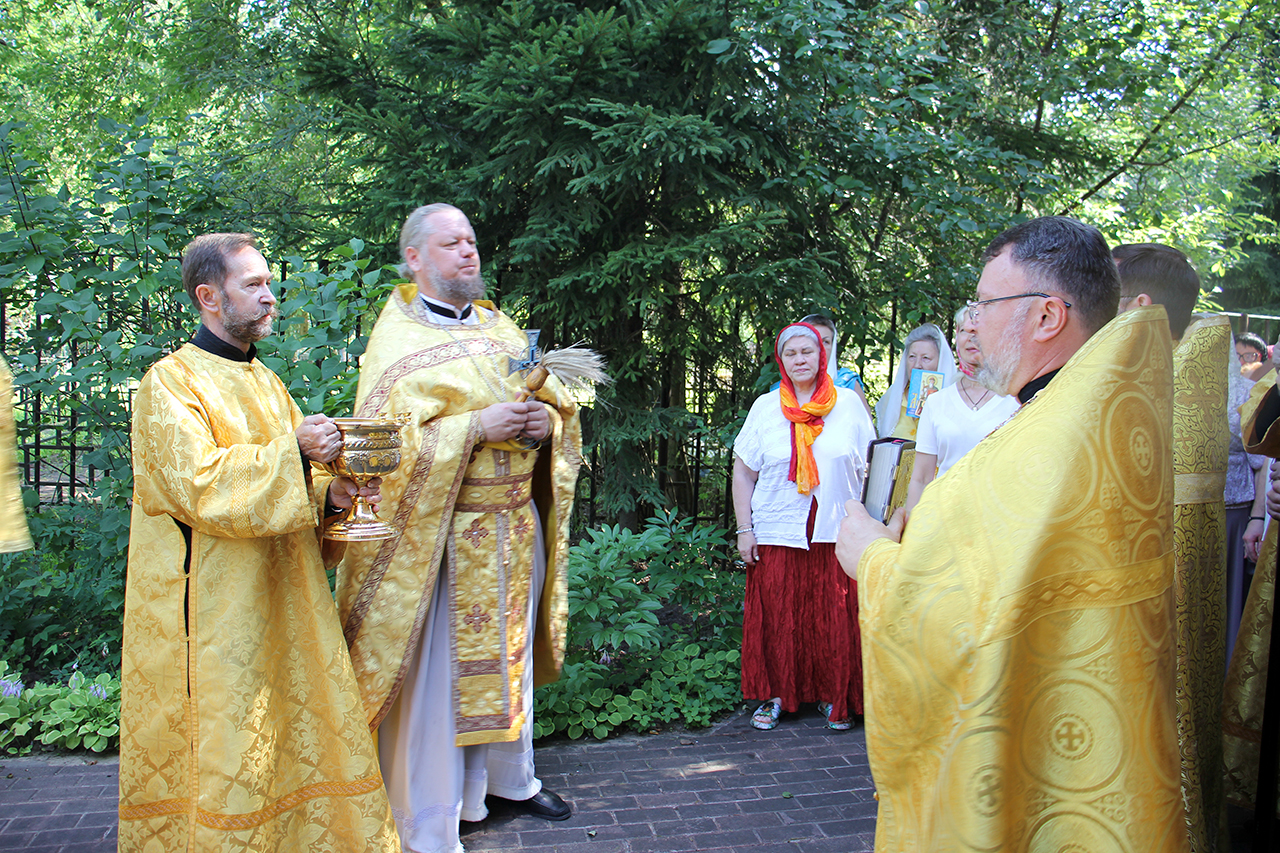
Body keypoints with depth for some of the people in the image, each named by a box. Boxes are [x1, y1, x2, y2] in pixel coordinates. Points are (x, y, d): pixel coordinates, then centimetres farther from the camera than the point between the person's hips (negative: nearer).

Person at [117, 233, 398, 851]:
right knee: (223, 750, -1)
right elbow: (197, 482, -20)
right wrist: (292, 450, -23)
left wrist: (330, 494, -3)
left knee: (295, 732, 10)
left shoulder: (265, 382, 16)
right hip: (215, 611, -7)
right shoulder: (169, 383, -7)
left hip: (279, 602, 7)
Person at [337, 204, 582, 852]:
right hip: (438, 533, -6)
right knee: (438, 671, 0)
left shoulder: (500, 328, 13)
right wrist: (476, 427, -24)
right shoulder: (397, 342, -6)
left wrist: (547, 418, -8)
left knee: (509, 655, 18)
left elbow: (555, 400, 15)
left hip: (516, 525, 6)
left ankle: (511, 779, 39)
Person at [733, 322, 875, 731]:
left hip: (837, 533, 0)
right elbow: (743, 472, 6)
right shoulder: (765, 407, 5)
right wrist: (744, 529, -1)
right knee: (775, 617, 4)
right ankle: (775, 695, 20)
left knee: (835, 618, 3)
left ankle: (834, 697, 20)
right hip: (777, 535, 0)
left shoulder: (849, 404, 6)